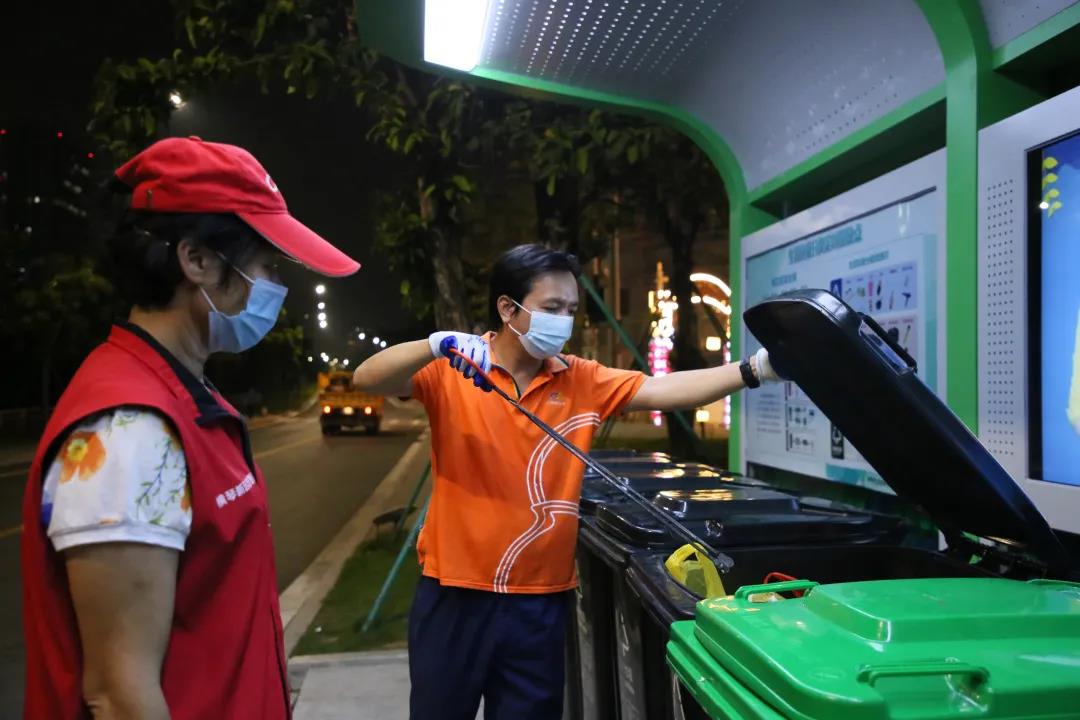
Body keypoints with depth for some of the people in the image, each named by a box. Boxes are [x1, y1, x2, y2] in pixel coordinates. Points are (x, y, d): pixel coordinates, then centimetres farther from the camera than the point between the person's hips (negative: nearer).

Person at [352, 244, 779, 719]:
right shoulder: (450, 373, -7)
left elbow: (663, 389, -8)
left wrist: (753, 370, -18)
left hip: (540, 601, 2)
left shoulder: (581, 381, 1)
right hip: (454, 595, -2)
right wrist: (438, 345, -33)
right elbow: (367, 380, -17)